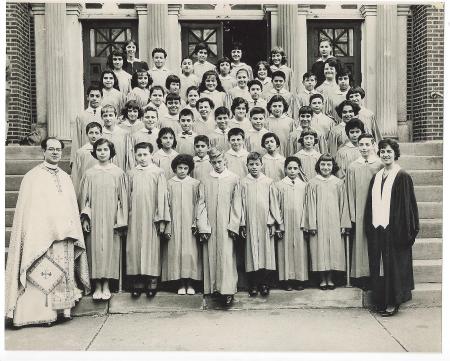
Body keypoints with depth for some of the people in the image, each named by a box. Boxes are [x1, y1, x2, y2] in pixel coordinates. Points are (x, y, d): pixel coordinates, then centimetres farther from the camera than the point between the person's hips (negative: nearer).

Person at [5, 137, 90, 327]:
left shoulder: (65, 177, 15)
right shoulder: (33, 176, 0)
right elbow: (27, 209, -4)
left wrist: (74, 233, 9)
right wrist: (34, 236, -12)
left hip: (64, 235, 5)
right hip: (41, 235, -5)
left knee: (63, 274, 6)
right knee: (42, 274, -5)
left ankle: (61, 309, 14)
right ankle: (40, 311, 3)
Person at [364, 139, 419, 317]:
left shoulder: (402, 176, -6)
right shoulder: (376, 177, 12)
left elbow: (408, 204, -9)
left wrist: (407, 230, -14)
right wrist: (369, 226, 10)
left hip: (394, 228, -6)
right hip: (377, 228, 6)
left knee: (394, 265, 1)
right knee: (378, 265, 9)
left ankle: (393, 302, 12)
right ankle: (381, 300, 19)